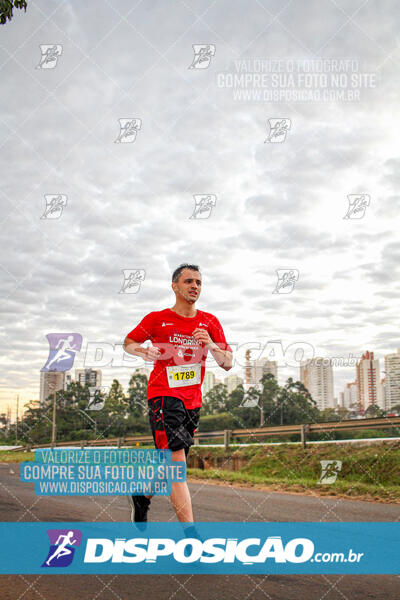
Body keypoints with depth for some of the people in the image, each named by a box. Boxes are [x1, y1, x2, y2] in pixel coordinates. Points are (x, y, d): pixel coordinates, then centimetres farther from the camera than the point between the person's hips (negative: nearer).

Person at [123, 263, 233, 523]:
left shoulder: (210, 322, 7)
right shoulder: (157, 319, -1)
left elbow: (227, 363, 4)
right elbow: (128, 342, 13)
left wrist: (211, 346, -15)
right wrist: (144, 352, -8)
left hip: (193, 401, 5)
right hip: (164, 396, -5)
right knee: (177, 462, -17)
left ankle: (143, 496, 42)